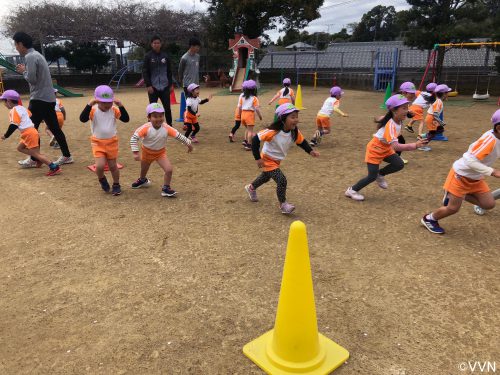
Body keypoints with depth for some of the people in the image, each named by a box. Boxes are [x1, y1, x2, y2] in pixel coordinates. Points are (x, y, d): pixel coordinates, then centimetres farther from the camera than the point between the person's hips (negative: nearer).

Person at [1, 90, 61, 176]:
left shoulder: (13, 111, -9)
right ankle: (38, 159, 13)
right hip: (32, 130, 10)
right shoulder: (22, 108, 16)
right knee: (20, 148, 22)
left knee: (36, 154, -8)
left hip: (28, 133, -10)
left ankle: (54, 167, -16)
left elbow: (13, 126, -14)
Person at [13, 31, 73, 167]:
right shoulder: (36, 54, 18)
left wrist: (23, 71, -3)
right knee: (54, 128, 10)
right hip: (49, 98, 9)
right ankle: (67, 156, 11)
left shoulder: (30, 56, -12)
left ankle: (33, 159, 6)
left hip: (39, 98, -9)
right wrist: (25, 70, 14)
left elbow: (32, 79, -19)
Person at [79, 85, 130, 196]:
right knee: (100, 165, -13)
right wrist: (89, 104, -33)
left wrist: (120, 106, -25)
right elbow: (82, 119, -28)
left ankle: (116, 185, 31)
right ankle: (102, 180, 20)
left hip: (112, 142, 2)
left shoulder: (114, 110, -6)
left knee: (113, 165, 10)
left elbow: (126, 119, -16)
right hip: (98, 142, -1)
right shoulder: (93, 110, -12)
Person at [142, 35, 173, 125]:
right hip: (153, 87, -2)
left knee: (167, 108, 5)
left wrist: (171, 84, 7)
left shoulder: (165, 56, 8)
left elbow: (169, 71, 12)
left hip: (165, 87, 2)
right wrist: (148, 85, -12)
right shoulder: (148, 56, -1)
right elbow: (145, 72, -3)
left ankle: (170, 125, 16)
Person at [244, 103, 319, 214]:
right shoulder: (273, 132, -34)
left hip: (277, 160, 8)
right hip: (267, 160, -8)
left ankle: (251, 188, 58)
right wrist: (258, 158, -30)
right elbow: (255, 140, -30)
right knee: (282, 180, -19)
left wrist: (310, 151, -14)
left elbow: (301, 141, 2)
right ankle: (283, 204, 3)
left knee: (266, 177, 30)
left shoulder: (295, 132, -16)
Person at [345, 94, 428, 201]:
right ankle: (351, 190, 10)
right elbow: (395, 146, -46)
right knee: (372, 176, -7)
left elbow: (381, 119, 12)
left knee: (399, 165, -6)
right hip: (374, 150, -8)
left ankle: (380, 174, 19)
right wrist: (414, 145, -52)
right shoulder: (391, 125, -35)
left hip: (386, 149, 8)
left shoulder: (398, 120, -9)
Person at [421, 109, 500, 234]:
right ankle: (429, 219, 24)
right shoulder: (490, 139, -29)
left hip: (476, 178, 8)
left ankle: (453, 195, 19)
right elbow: (471, 161, -34)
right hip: (461, 174, -8)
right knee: (453, 208, -1)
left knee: (489, 204, 5)